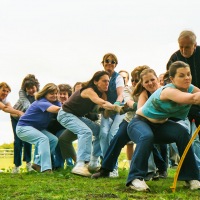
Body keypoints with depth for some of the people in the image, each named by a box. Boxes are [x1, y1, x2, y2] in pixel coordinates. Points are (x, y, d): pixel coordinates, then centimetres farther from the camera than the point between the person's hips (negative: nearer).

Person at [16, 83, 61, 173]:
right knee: (43, 139, -30)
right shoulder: (41, 102, -24)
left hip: (37, 128, 9)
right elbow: (56, 109, -42)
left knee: (54, 140, -9)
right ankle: (46, 168, -40)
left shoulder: (56, 102, 2)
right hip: (23, 127, -9)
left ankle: (38, 163, -1)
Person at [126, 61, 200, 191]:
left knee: (182, 133, -21)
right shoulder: (169, 91, -30)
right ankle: (136, 178, -29)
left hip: (161, 125, 6)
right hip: (140, 122, -6)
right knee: (147, 137, -38)